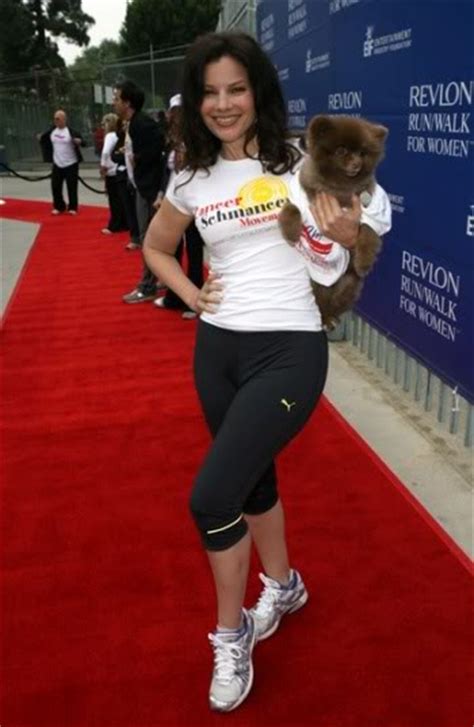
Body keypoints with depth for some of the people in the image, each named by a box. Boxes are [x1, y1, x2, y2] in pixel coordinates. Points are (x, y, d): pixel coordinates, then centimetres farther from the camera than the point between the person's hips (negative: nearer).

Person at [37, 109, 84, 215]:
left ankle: (72, 208, 14)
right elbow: (45, 138, 23)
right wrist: (41, 138, 5)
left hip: (71, 164, -5)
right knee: (55, 186, 7)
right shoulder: (52, 131, 4)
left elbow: (83, 143, -15)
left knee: (72, 187, 0)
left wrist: (79, 141, -34)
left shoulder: (71, 131, -12)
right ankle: (59, 206, 22)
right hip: (57, 164, 5)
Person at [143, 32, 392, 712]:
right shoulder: (191, 180, 5)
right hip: (217, 348, 5)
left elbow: (336, 257, 5)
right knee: (253, 478, 20)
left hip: (289, 348, -5)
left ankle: (230, 636, 15)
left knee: (211, 497, -12)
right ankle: (283, 585, 48)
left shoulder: (301, 160, -4)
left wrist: (343, 238, -18)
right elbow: (155, 247, 21)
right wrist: (192, 294, 5)